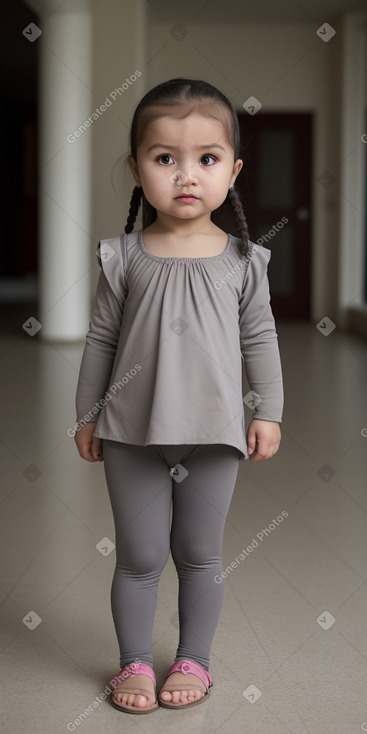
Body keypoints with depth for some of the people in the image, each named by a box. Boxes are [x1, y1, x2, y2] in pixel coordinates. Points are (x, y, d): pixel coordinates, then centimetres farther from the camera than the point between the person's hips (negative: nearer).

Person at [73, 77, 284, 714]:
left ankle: (193, 659, 30)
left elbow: (260, 339, 5)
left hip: (213, 433, 1)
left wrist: (268, 412, 3)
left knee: (200, 554, 12)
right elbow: (102, 339, 3)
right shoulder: (124, 257, -4)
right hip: (132, 432, 0)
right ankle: (135, 661, 26)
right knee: (139, 556, 8)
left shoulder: (242, 260, -3)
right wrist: (87, 415, 6)